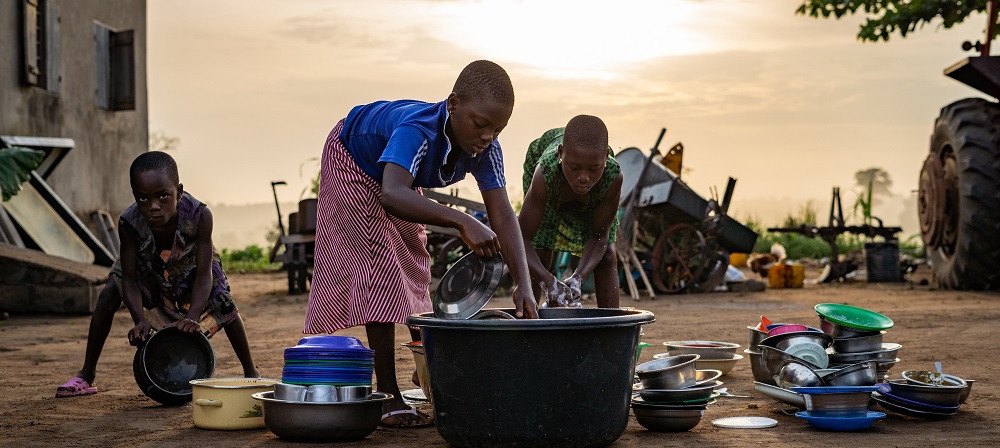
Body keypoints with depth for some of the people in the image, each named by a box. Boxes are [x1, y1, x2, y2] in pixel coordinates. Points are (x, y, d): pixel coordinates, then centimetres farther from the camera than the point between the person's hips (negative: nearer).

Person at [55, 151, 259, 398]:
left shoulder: (199, 216, -41)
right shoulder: (129, 223, -38)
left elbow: (204, 274, -37)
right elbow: (129, 279, -30)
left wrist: (193, 316, -52)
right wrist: (140, 320, -46)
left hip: (190, 264, -1)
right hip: (147, 265, 1)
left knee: (223, 303, -19)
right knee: (108, 295, -19)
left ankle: (251, 372, 0)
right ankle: (86, 376, -5)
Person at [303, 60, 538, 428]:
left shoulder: (486, 150, -28)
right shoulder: (419, 132, -46)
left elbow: (503, 217, -32)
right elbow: (392, 195, -63)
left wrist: (523, 285, -44)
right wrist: (462, 222, -71)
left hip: (400, 175, 7)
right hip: (352, 162, -7)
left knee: (414, 266, 15)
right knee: (379, 262, -18)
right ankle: (387, 396, -18)